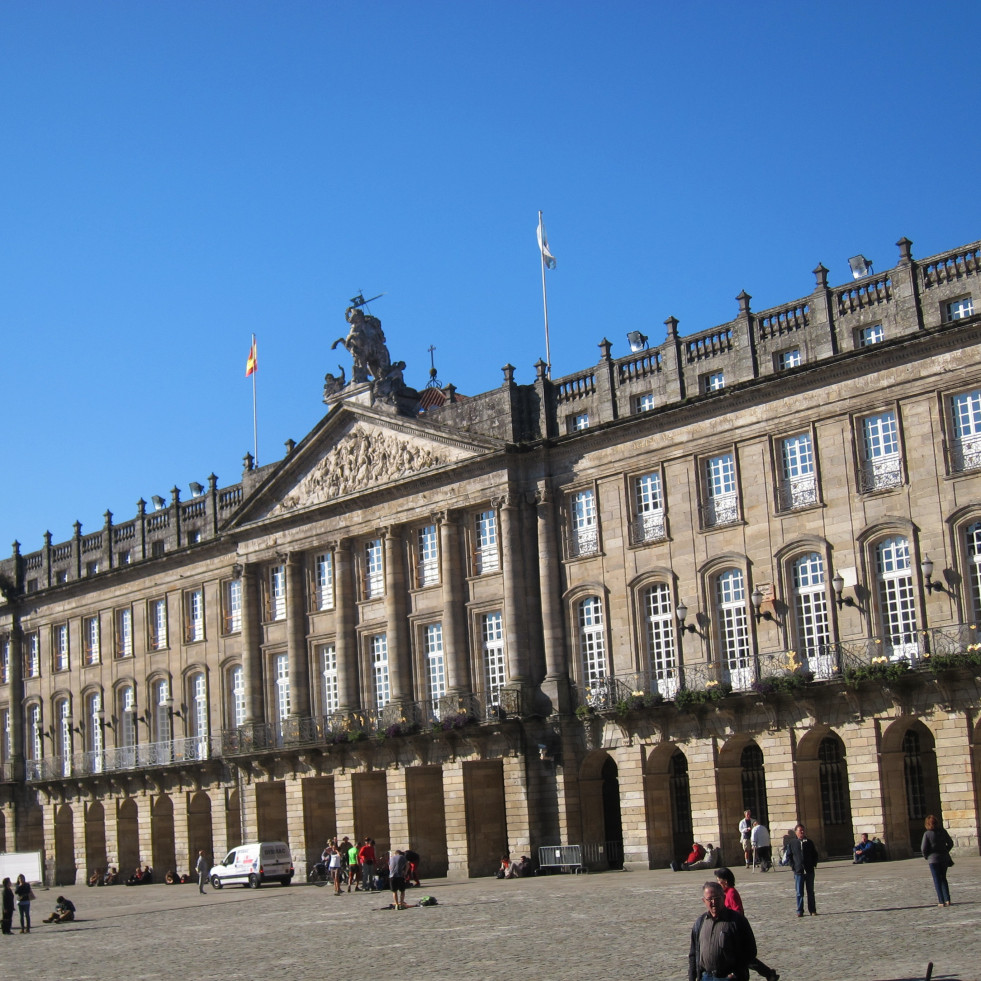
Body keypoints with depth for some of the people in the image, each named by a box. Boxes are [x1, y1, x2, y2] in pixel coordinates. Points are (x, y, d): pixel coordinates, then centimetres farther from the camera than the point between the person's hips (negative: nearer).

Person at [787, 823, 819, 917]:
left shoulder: (809, 842, 6)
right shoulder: (792, 842, 1)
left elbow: (815, 854, 13)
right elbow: (789, 855, 6)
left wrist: (814, 864, 1)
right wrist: (793, 866, -3)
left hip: (809, 870, 2)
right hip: (798, 871, -2)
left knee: (810, 891, 8)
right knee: (799, 892, -1)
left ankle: (812, 910, 14)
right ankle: (800, 911, 5)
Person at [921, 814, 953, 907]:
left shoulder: (927, 834, -13)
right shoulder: (943, 832, -1)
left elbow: (923, 848, -13)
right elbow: (950, 844, 6)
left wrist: (926, 856, 4)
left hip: (933, 859, -4)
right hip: (944, 859, 4)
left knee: (937, 880, 4)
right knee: (943, 879, 18)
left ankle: (941, 901, -1)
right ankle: (947, 899, 13)